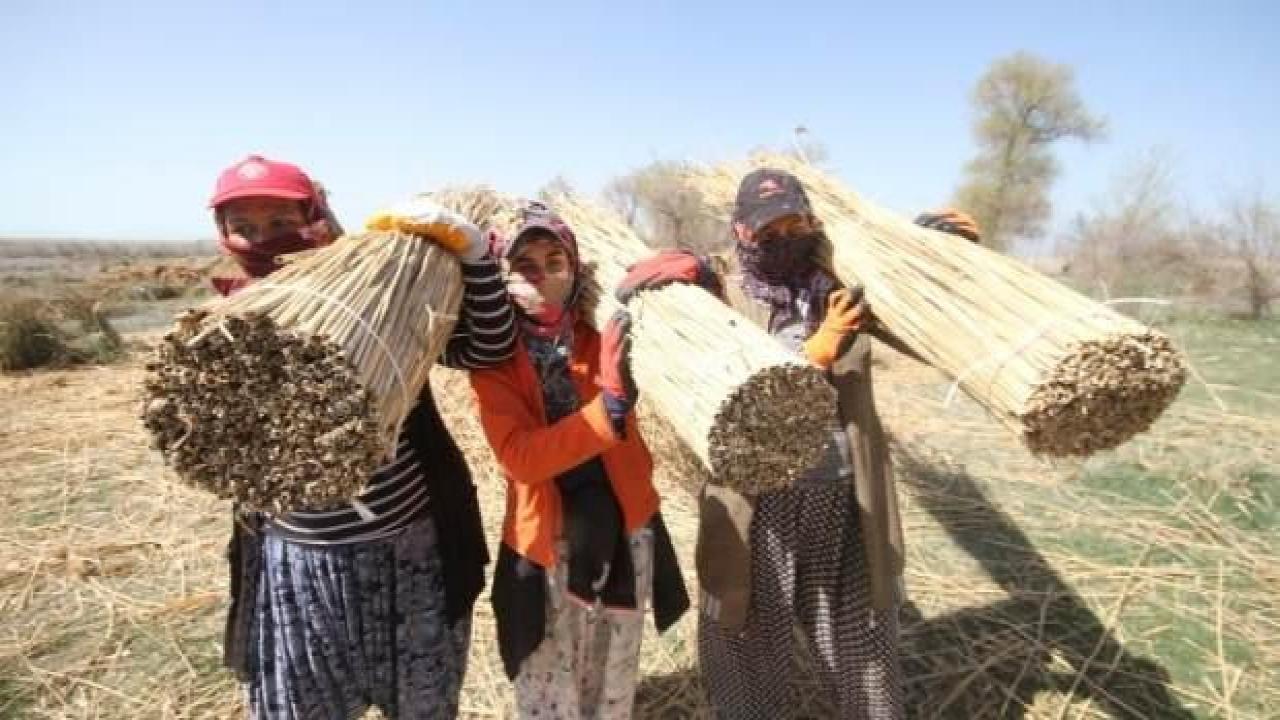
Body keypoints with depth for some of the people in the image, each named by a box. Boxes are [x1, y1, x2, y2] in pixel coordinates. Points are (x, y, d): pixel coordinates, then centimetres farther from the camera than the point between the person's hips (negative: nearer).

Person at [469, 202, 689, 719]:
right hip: (545, 547, -2)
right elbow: (521, 458, -21)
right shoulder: (494, 359, -9)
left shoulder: (605, 337, -3)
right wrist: (610, 402, -33)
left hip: (624, 535, 3)